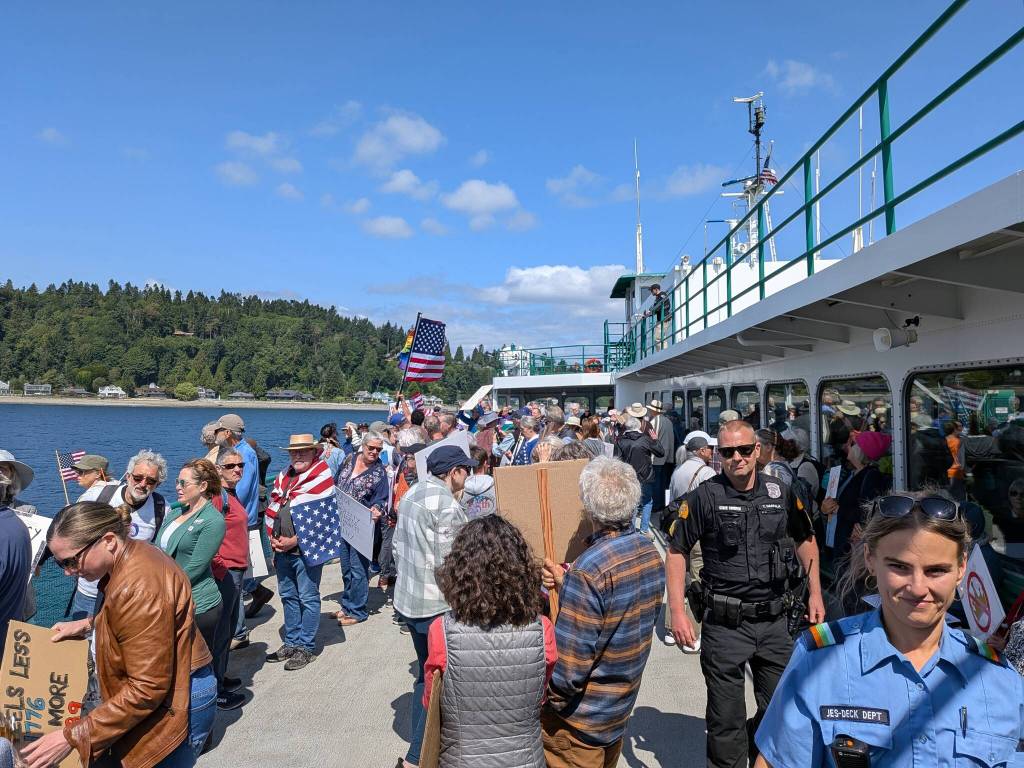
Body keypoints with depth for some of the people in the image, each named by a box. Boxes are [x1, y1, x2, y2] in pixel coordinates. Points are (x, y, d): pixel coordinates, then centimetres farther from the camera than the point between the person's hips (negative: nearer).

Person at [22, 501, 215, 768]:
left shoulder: (139, 588, -30)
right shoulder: (135, 553, 0)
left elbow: (147, 688, -26)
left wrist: (72, 737, -20)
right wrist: (88, 624, 10)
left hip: (175, 704, -10)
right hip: (171, 686, 10)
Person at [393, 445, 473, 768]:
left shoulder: (411, 494, 7)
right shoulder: (446, 504, -20)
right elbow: (450, 562, -21)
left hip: (408, 599, 9)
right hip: (436, 605, -9)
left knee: (426, 673, 22)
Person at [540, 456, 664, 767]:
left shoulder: (589, 570, -31)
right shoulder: (651, 554, -6)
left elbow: (570, 662, -27)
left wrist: (546, 703, -10)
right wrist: (568, 586, -3)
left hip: (581, 718, -7)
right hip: (622, 707, 7)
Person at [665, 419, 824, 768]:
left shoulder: (781, 493, 2)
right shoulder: (704, 497, -9)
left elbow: (805, 541, 16)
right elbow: (676, 552, -6)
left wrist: (815, 594, 10)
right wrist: (678, 612, -11)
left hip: (776, 621, 4)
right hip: (725, 624, -3)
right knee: (726, 719, 8)